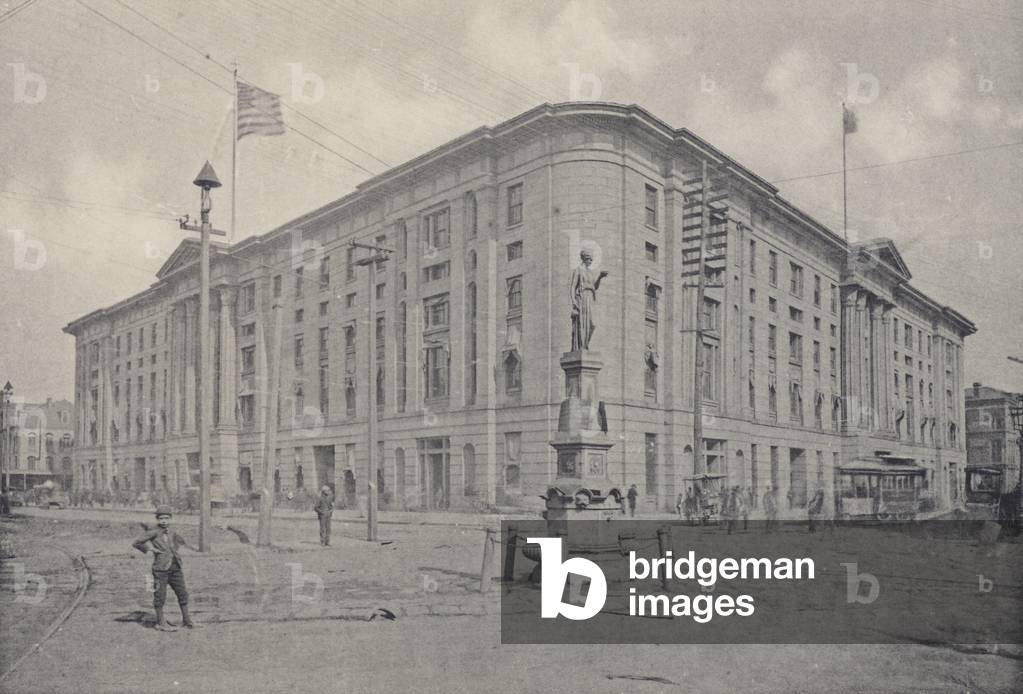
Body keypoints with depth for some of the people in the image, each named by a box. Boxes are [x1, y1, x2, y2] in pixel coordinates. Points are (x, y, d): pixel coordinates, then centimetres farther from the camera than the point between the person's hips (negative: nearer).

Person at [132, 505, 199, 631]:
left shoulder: (173, 534, 12)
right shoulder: (153, 533, -4)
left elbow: (183, 543, 32)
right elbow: (135, 543, -2)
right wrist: (149, 548, -10)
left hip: (175, 569, 5)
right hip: (161, 569, -5)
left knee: (183, 594, 8)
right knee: (160, 595, 2)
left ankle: (186, 620, 20)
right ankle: (161, 623, 15)